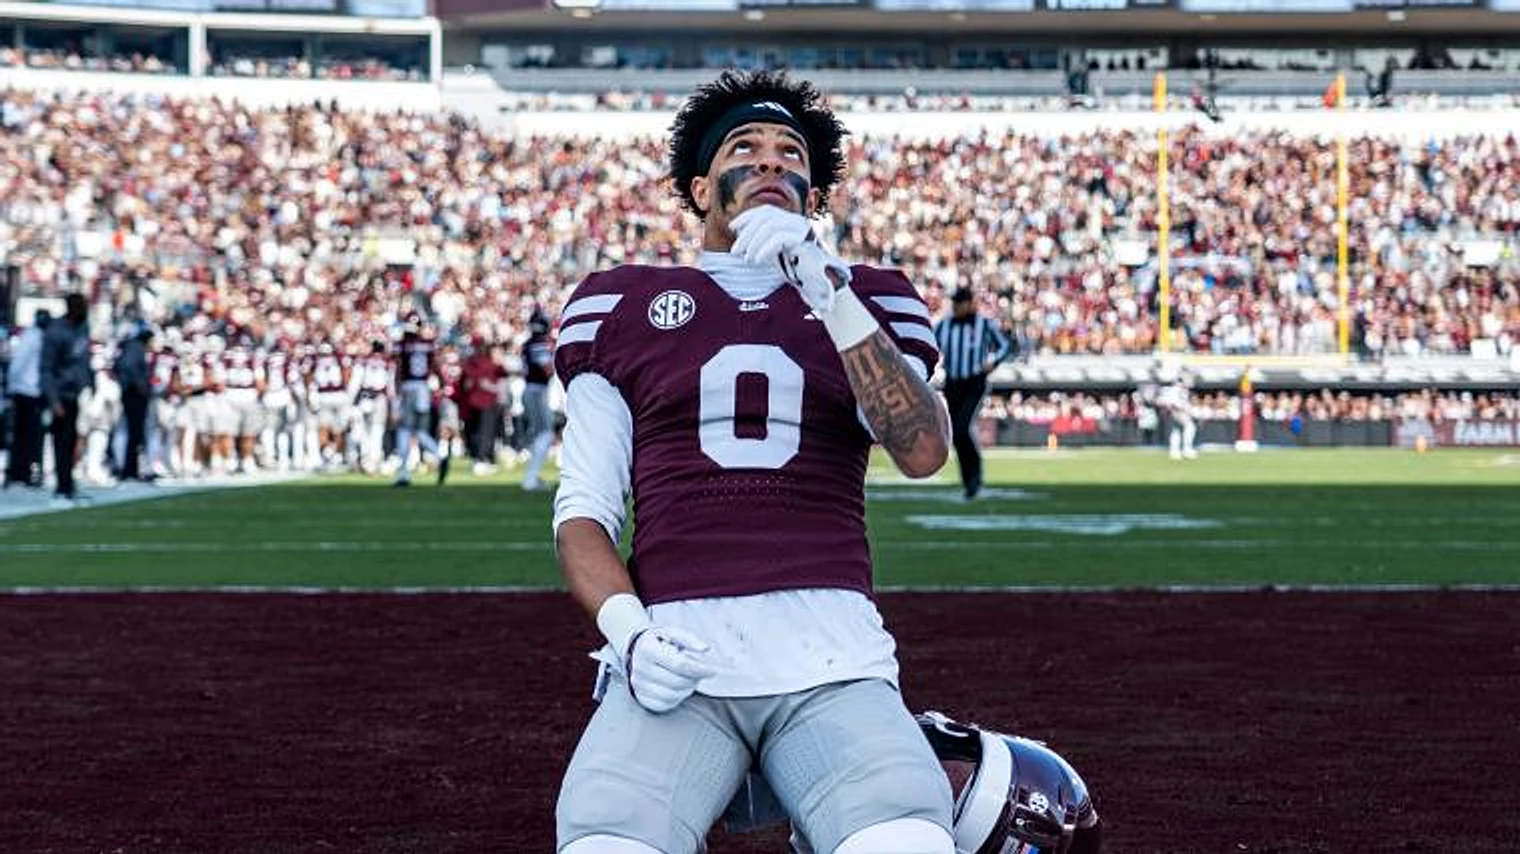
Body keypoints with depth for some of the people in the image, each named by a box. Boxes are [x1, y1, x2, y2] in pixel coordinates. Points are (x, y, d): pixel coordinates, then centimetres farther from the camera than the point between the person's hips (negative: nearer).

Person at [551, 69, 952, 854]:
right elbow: (582, 510, 13)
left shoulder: (868, 300, 20)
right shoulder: (620, 304, 19)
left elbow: (923, 452, -1)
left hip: (832, 659, 0)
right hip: (673, 657, 0)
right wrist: (628, 631, -7)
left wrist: (825, 291, -9)